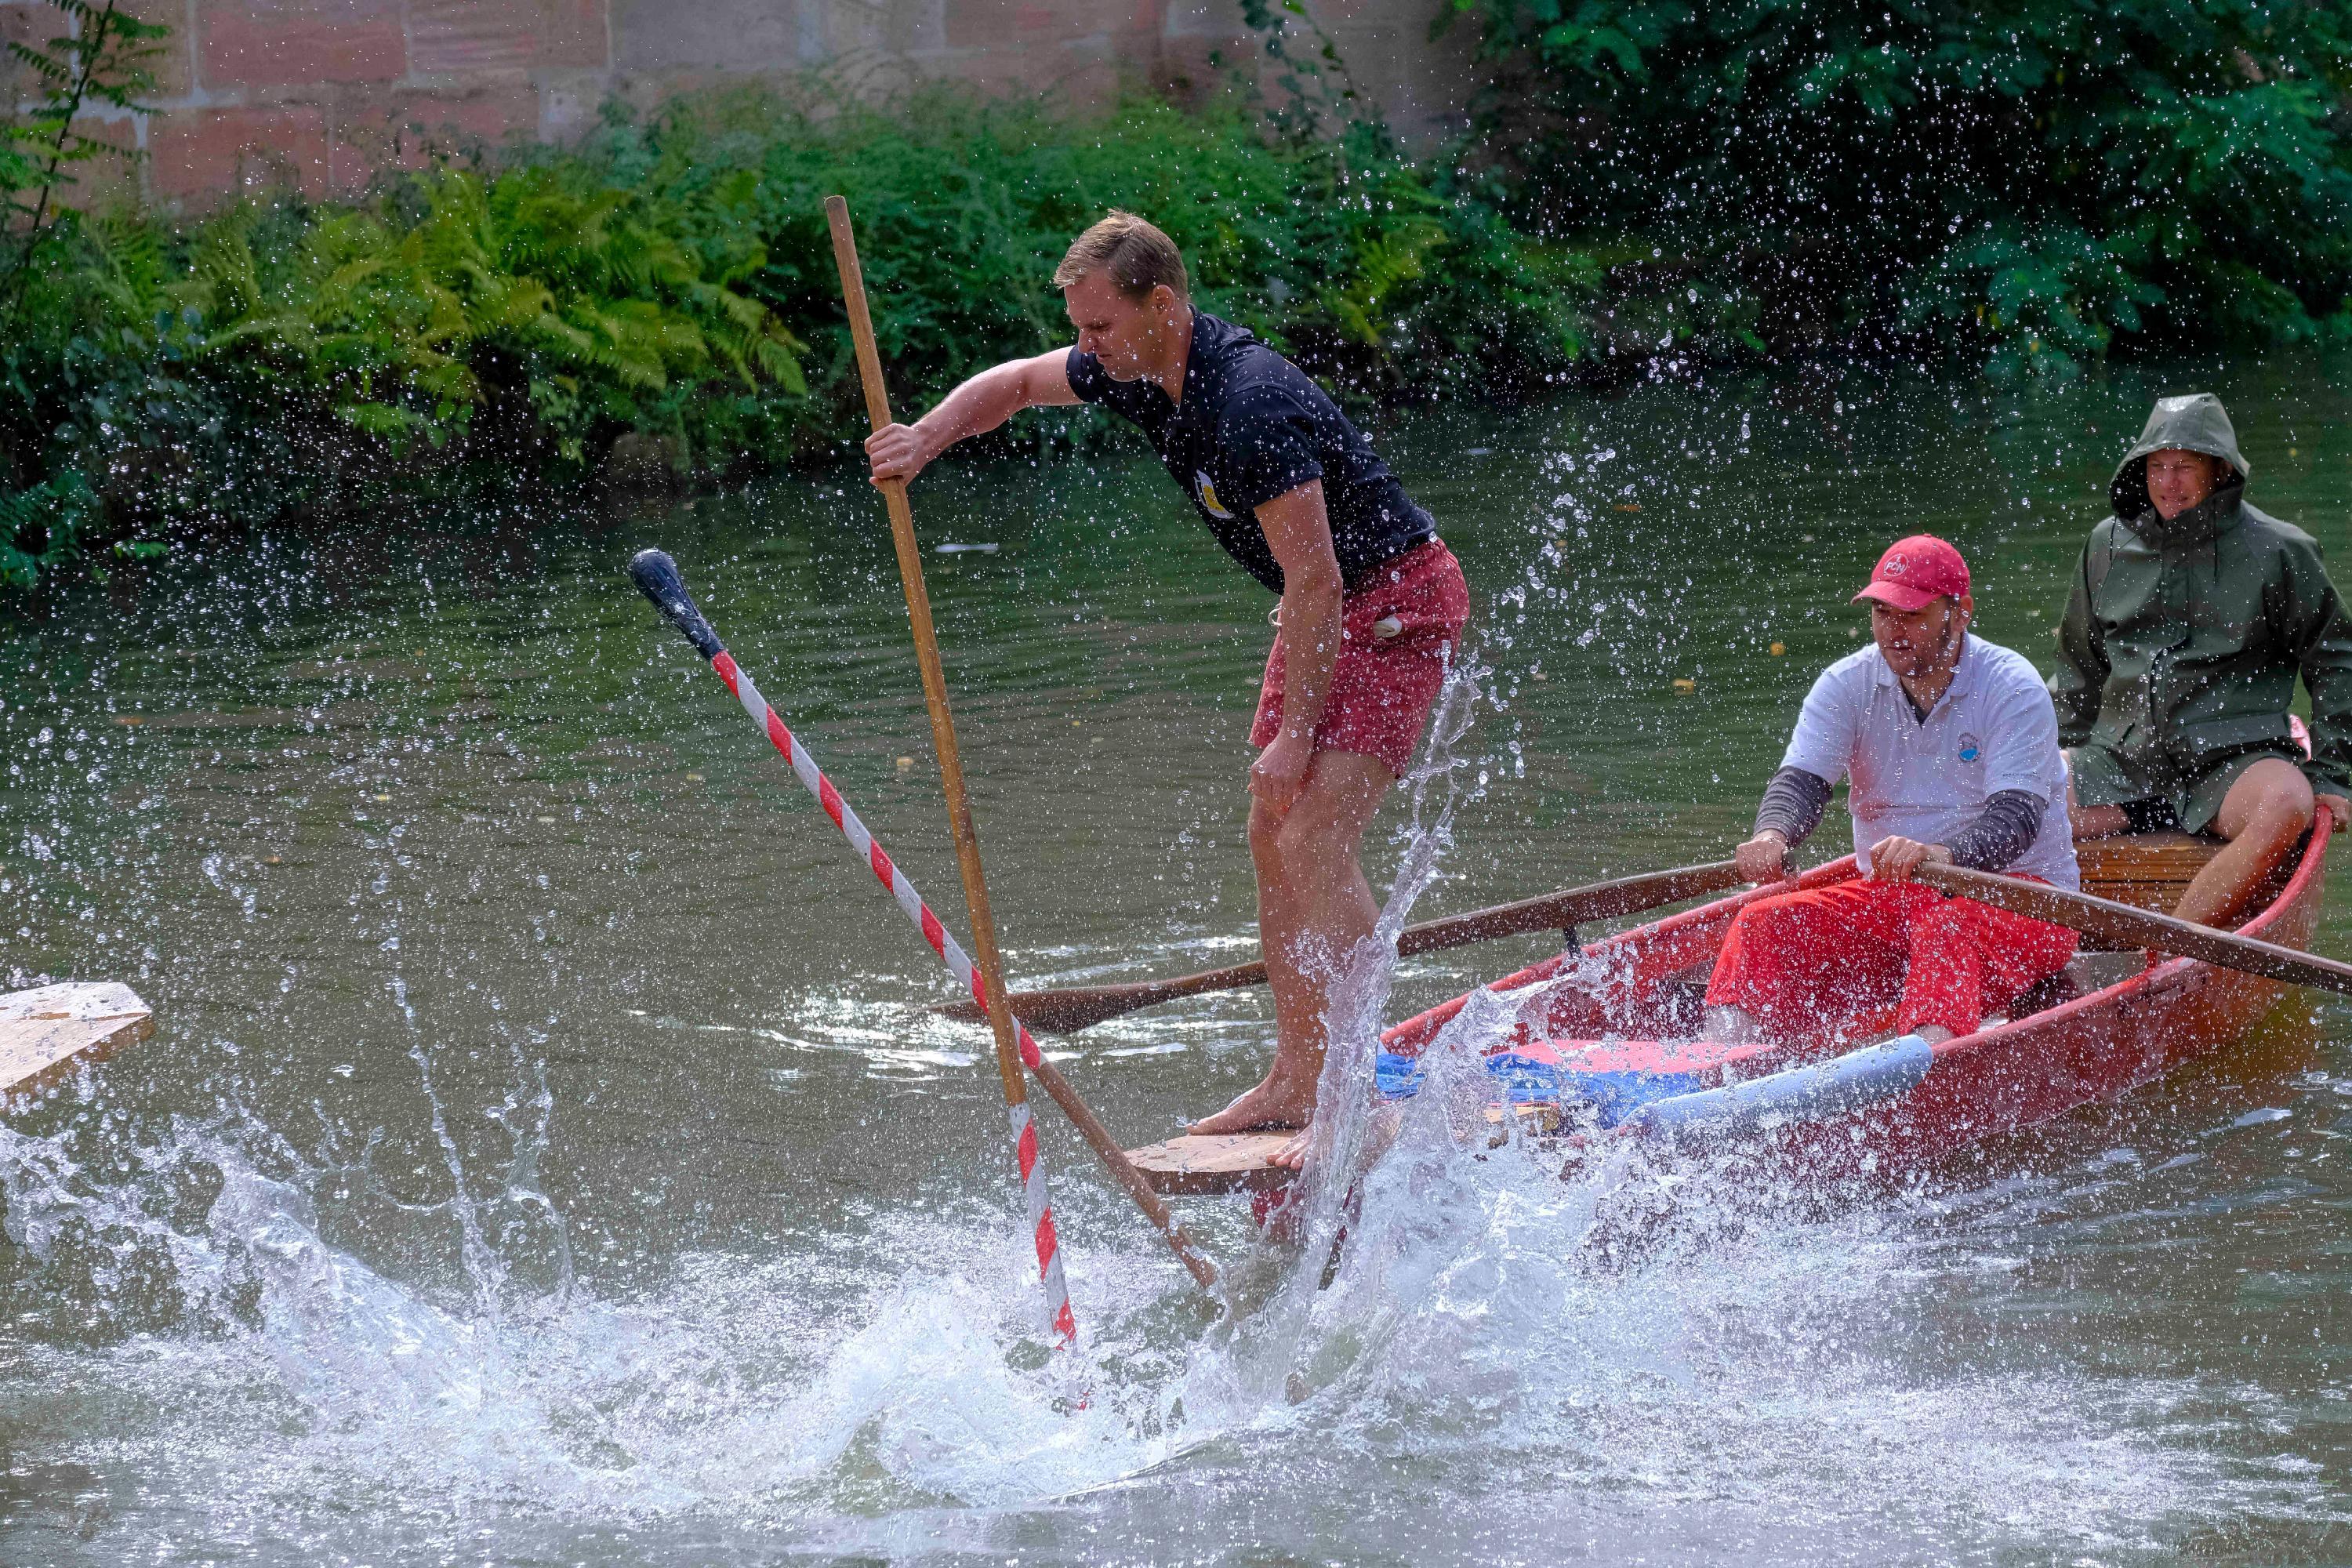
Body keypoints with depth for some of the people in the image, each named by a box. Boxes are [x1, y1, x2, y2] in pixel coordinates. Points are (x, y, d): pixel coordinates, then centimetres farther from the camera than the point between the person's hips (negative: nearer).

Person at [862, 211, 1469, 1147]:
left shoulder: (1249, 407, -30)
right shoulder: (1137, 369, -1)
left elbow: (1315, 582, -29)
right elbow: (1015, 383, 18)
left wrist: (1295, 734, -24)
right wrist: (928, 438, -1)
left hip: (1395, 604, -10)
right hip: (1323, 610, 10)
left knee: (1314, 840, -19)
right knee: (1272, 839, 9)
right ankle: (1294, 1084, 13)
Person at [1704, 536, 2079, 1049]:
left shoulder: (2013, 689, -11)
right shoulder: (1846, 686, 3)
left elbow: (2016, 816, -23)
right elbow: (1800, 779, -10)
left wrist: (1943, 855, -45)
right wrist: (1772, 836, -35)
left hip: (2019, 896, -5)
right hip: (1891, 895, 5)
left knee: (1946, 929, -38)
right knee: (1765, 925, -19)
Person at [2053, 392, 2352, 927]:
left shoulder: (2277, 551, 1)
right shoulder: (2108, 546, 11)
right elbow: (2079, 667, 23)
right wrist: (2062, 752, 15)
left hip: (2234, 755, -3)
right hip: (2121, 754, 3)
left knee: (2286, 806, -37)